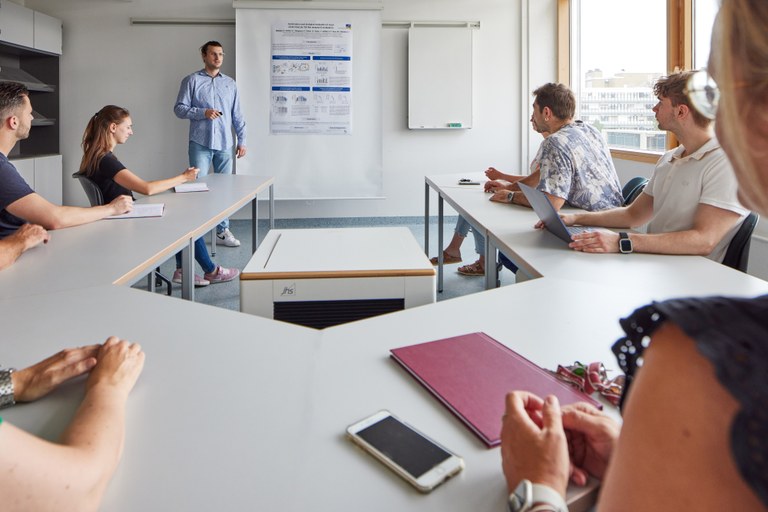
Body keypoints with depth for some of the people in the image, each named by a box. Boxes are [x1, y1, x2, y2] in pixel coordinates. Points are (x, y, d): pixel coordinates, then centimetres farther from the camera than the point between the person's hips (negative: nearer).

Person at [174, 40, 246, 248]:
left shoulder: (230, 83, 14)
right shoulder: (192, 80, 4)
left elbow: (237, 115, 14)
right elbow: (179, 108, 0)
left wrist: (242, 140, 7)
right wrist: (203, 112, -14)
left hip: (225, 144, 3)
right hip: (200, 143, -3)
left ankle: (223, 231, 13)